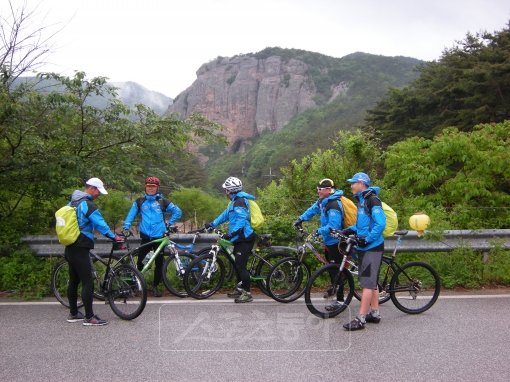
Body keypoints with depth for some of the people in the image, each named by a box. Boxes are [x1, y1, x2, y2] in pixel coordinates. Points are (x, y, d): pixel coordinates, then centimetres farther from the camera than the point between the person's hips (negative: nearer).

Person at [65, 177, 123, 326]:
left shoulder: (72, 202, 15)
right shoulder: (88, 205, -15)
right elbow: (100, 224, -17)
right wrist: (114, 237, -9)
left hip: (70, 248, 10)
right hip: (80, 249, -10)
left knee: (73, 281, 15)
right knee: (88, 283, -7)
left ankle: (73, 314, 24)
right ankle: (89, 317, -3)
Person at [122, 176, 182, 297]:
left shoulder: (163, 201, 6)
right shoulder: (139, 202, 9)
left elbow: (177, 212, 10)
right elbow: (131, 215, 5)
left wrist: (170, 224, 5)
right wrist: (126, 227, -8)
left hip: (159, 236, 0)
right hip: (145, 237, 0)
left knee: (159, 263, 4)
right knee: (140, 261, -3)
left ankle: (156, 286, 17)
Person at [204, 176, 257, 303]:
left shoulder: (239, 202, -17)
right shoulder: (235, 201, 16)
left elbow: (242, 220, -28)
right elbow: (226, 214, 24)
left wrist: (231, 233, -34)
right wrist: (212, 224, 21)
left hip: (244, 239, -11)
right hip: (240, 238, 11)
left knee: (240, 265, -10)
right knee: (237, 264, 18)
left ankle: (247, 293, -5)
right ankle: (239, 289, 30)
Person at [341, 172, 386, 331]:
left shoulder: (372, 200, -15)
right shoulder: (362, 200, 14)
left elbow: (381, 223, -23)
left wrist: (367, 239, -23)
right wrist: (350, 230, 7)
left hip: (372, 247, -10)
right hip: (364, 247, 10)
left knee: (367, 283, -8)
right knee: (371, 282, 15)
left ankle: (360, 319, -6)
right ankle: (375, 313, 25)